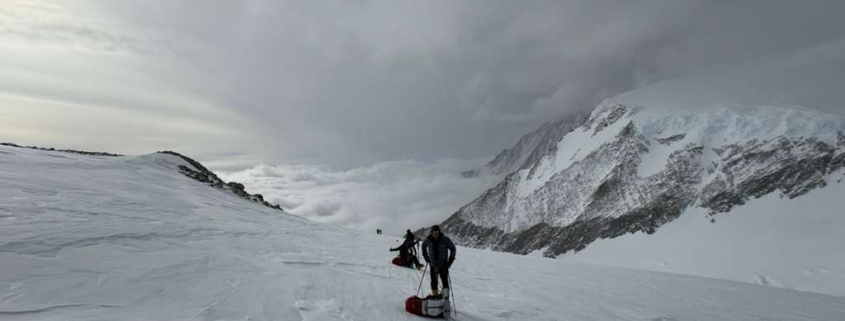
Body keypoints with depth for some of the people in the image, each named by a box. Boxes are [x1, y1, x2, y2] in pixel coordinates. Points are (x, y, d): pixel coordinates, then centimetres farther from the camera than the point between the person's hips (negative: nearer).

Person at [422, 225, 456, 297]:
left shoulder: (445, 240, -13)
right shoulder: (428, 240, -6)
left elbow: (453, 249, -2)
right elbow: (424, 246, 15)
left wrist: (450, 261, -4)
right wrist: (427, 258, 12)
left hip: (443, 265, -3)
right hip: (433, 265, 3)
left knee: (444, 281, -9)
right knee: (434, 282, 9)